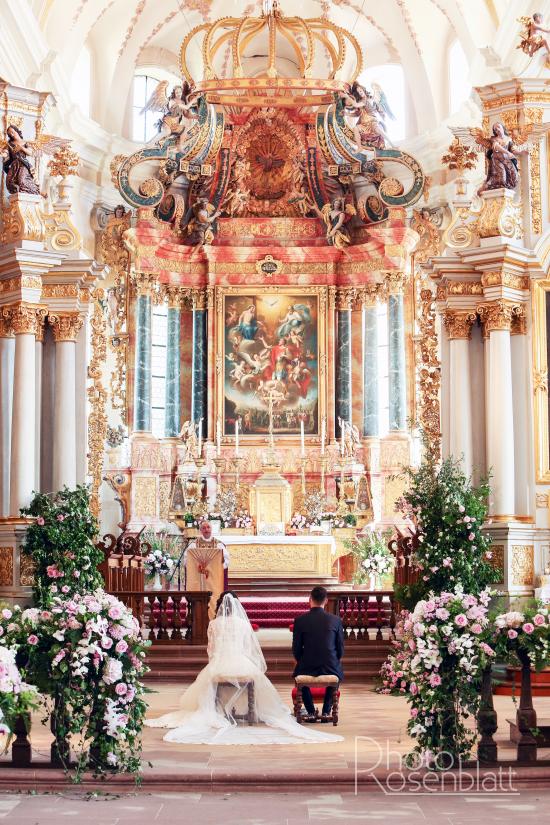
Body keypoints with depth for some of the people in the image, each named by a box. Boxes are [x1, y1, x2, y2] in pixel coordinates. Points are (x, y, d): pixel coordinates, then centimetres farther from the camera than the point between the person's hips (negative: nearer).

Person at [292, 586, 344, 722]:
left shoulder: (300, 620, -7)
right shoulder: (336, 620, -5)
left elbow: (296, 649, -1)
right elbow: (340, 649, 1)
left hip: (307, 667, -1)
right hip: (330, 667, 1)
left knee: (299, 673, 34)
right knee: (337, 674, 35)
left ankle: (311, 712, 27)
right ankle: (326, 712, 27)